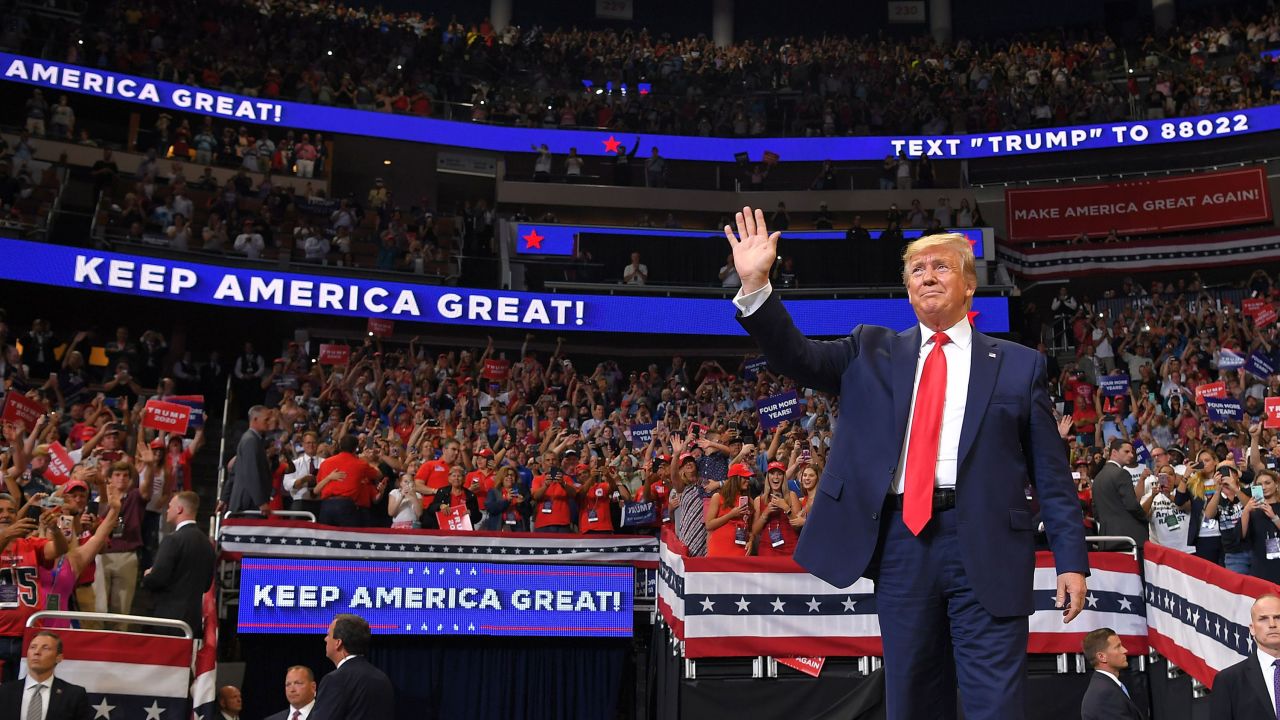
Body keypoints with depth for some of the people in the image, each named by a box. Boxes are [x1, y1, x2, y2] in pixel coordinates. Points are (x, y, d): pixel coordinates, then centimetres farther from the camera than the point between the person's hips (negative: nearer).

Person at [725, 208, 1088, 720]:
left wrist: (1071, 561, 1)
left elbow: (1051, 475, 6)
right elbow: (798, 358, 1)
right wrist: (755, 285, -12)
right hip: (901, 541, 2)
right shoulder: (872, 352, 14)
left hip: (985, 545, -2)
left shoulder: (1019, 365, 9)